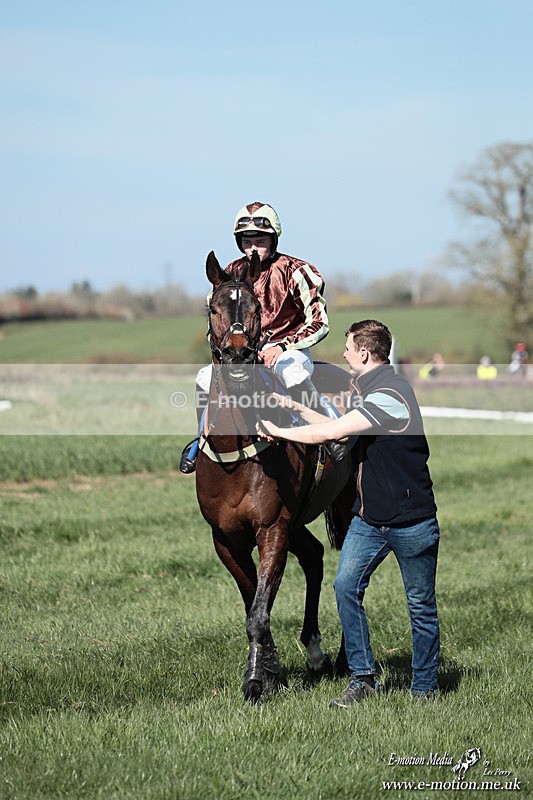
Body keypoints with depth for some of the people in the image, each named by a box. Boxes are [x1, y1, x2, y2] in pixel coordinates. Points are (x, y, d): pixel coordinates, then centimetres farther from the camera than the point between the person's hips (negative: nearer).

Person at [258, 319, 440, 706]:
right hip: (368, 518, 9)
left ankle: (425, 689, 15)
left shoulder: (389, 394, -22)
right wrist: (297, 408, 19)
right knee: (346, 587, -3)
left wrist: (279, 431, -14)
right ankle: (363, 677, 5)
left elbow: (330, 432, -25)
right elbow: (341, 430, 24)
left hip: (411, 523, -9)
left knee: (421, 606, 4)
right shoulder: (369, 389, 11)